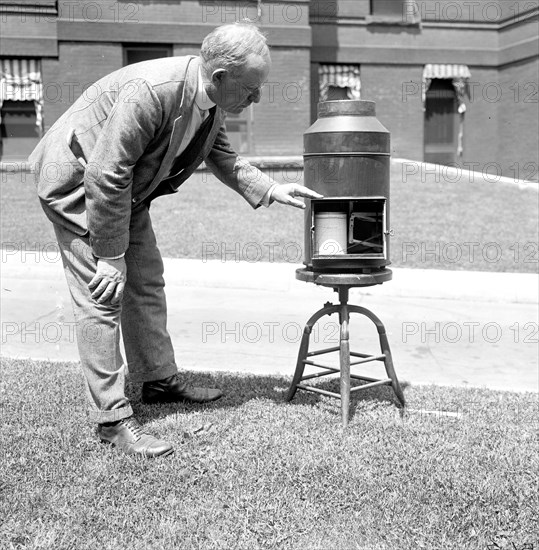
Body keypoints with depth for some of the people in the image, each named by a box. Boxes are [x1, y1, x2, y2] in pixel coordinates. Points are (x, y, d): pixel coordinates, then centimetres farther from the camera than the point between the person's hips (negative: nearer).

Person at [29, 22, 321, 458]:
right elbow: (104, 177, -32)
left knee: (147, 283, 13)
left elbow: (222, 156, 11)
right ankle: (112, 418, -4)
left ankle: (160, 381, 28)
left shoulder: (210, 100, -8)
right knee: (103, 295, -11)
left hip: (125, 188, 9)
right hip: (77, 181, -9)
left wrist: (270, 190, -1)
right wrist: (111, 256, -26)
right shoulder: (149, 92, -35)